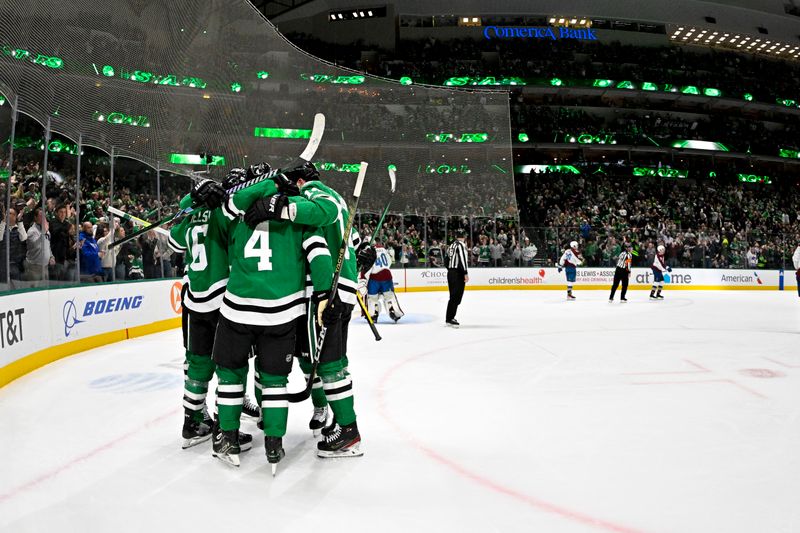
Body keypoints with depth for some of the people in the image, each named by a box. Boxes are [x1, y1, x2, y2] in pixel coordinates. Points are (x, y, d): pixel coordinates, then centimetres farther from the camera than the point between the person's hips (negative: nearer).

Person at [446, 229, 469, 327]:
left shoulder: (451, 246, 16)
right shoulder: (461, 245, -11)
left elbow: (447, 260, 21)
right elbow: (462, 259, -21)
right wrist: (465, 273, -22)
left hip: (450, 273, 9)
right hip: (458, 274, -9)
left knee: (453, 296, 15)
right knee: (456, 296, -8)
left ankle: (449, 318, 19)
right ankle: (450, 319, -11)